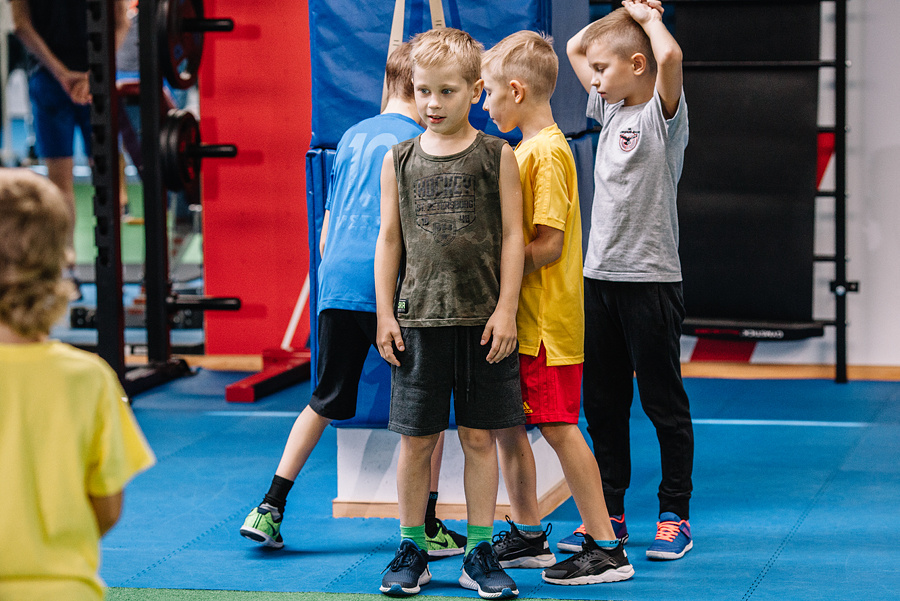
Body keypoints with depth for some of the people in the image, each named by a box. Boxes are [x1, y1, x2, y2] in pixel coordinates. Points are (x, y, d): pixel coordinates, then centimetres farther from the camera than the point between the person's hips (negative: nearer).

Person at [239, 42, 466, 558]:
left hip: (336, 284, 6)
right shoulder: (422, 143, 0)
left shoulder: (353, 136, 18)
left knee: (325, 402, 17)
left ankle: (270, 509, 12)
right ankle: (426, 527, 6)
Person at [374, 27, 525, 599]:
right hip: (418, 318, 1)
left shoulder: (496, 155, 1)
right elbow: (389, 238, 9)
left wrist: (506, 309, -6)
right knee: (416, 439, 5)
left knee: (479, 436, 4)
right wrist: (385, 313, 4)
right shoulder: (399, 160, 6)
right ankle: (412, 550, 17)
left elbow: (512, 235, 0)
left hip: (483, 318, -1)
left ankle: (480, 554, 13)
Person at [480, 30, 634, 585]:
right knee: (506, 425, 13)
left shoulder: (547, 152, -16)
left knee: (558, 428, -6)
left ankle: (607, 547, -1)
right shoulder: (526, 149, 14)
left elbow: (549, 245, -21)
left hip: (547, 319, -10)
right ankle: (528, 538, 23)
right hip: (518, 318, 10)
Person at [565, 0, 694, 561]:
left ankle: (675, 515, 9)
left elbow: (671, 57, -29)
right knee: (602, 402, 11)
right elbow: (574, 48, 22)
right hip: (600, 276, 7)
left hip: (651, 279, -7)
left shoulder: (664, 113, -9)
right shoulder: (611, 110, 12)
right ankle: (609, 512, 20)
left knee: (663, 402, 1)